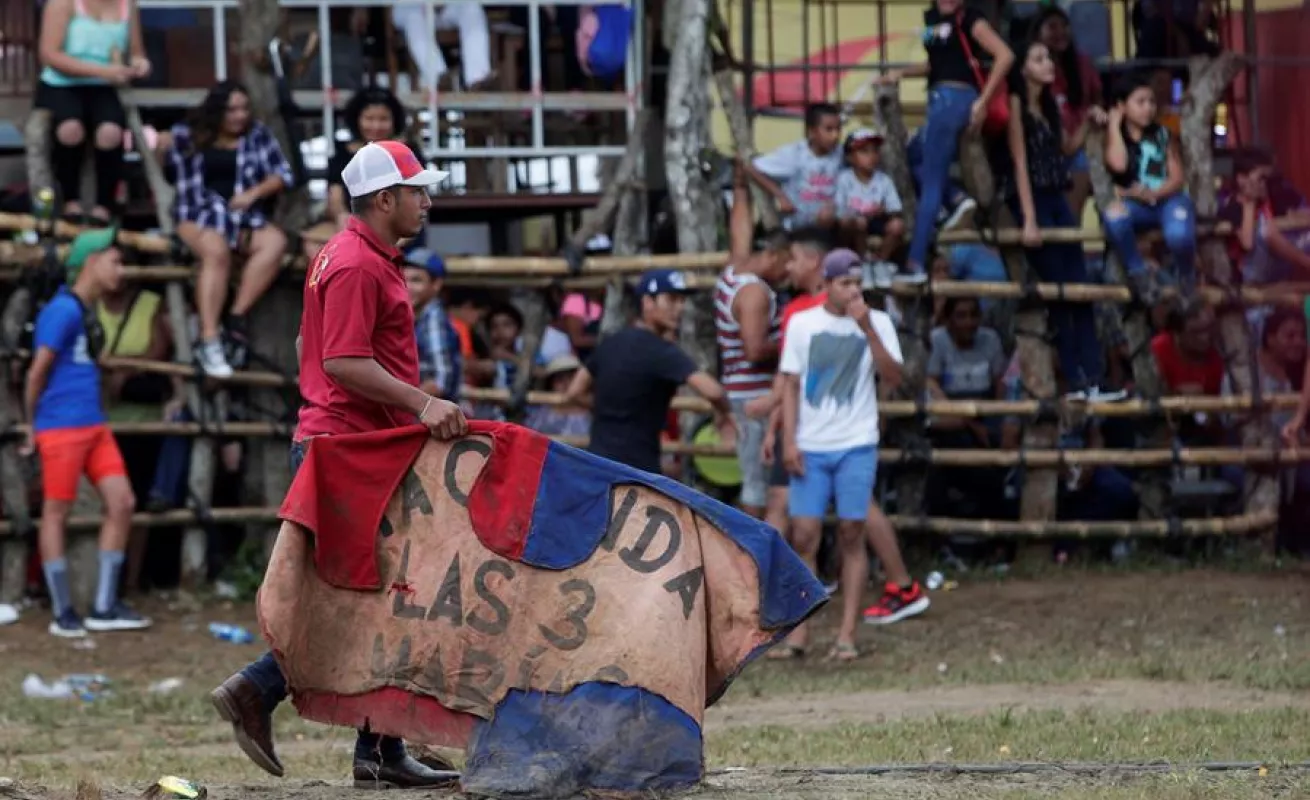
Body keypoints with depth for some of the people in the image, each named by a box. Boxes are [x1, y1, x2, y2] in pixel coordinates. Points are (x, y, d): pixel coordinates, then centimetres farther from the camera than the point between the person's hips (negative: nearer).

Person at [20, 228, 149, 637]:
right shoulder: (63, 310, -12)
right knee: (56, 513, 0)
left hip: (94, 427, 9)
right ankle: (63, 614, 5)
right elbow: (37, 372, -11)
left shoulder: (85, 311, 15)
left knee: (122, 503, 3)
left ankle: (104, 608, 7)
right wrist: (33, 426, 0)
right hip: (62, 429, -9)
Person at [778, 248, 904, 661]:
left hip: (856, 446, -1)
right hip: (810, 448, 1)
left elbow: (894, 377, -8)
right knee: (804, 537, -3)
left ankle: (847, 634, 1)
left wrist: (867, 329, -17)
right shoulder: (802, 324, 5)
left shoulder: (877, 323, 3)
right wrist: (789, 441, -2)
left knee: (852, 535, -1)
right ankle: (797, 630, 4)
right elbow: (791, 385, 6)